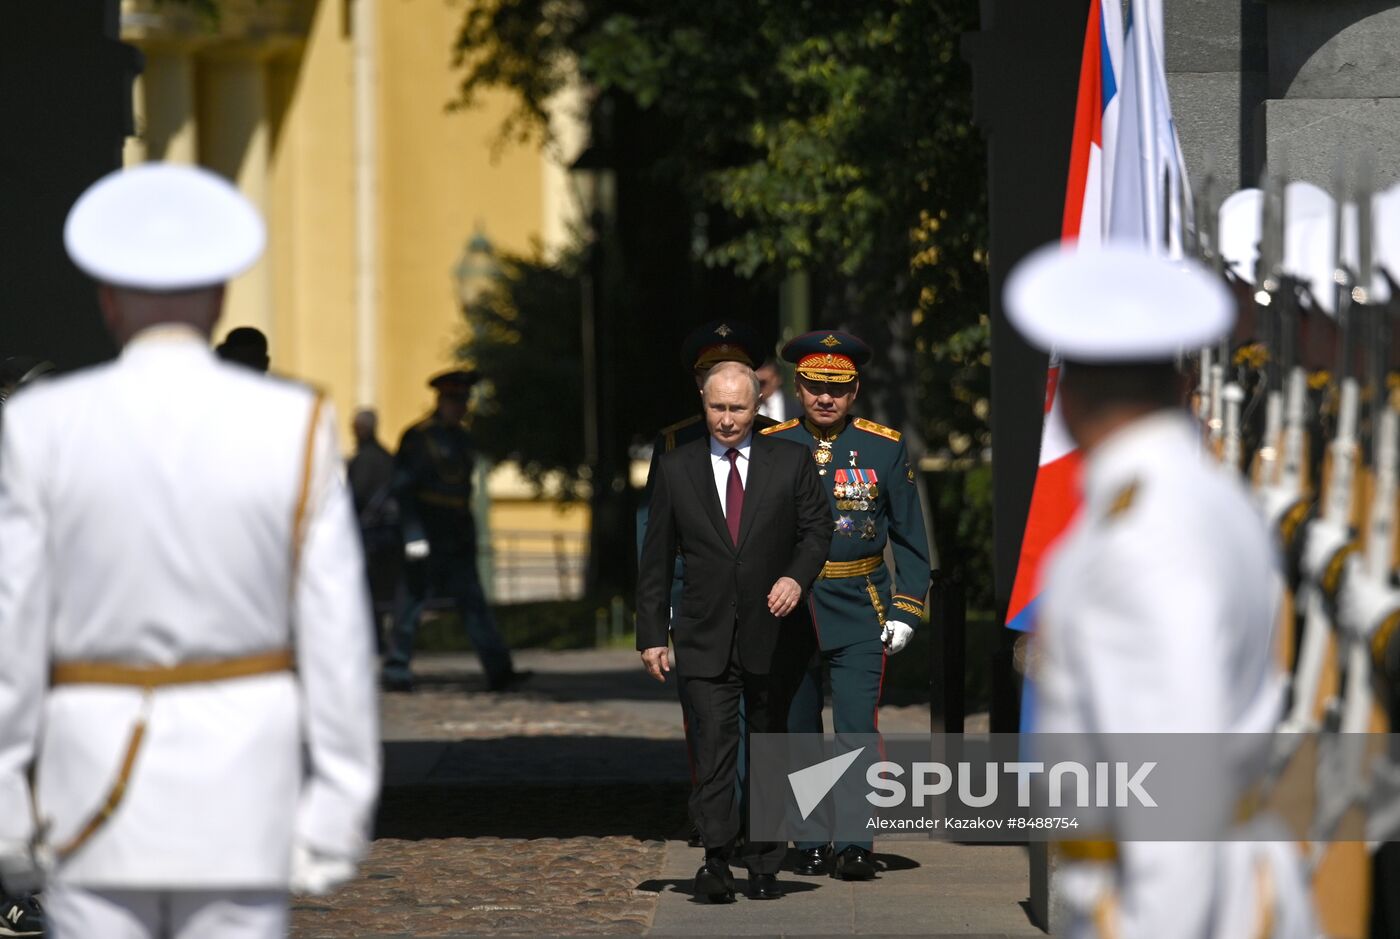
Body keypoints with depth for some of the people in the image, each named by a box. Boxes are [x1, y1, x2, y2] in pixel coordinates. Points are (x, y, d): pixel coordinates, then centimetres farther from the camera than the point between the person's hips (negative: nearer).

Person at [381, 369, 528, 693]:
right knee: (413, 599, -1)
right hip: (427, 539, -7)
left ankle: (499, 672, -4)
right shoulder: (417, 438, -8)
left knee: (473, 602, 1)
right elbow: (402, 489, -11)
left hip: (458, 541, 7)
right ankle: (396, 672, 7)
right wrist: (413, 536, -17)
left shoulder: (463, 440, 15)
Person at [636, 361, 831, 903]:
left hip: (772, 634, 1)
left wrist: (797, 576, -16)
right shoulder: (676, 469, 6)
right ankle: (717, 860, -21)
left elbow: (816, 528, 5)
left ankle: (764, 866, 16)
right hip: (705, 639, -1)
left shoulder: (789, 463, 5)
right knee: (713, 746, -13)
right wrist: (652, 634, 3)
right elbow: (656, 558, 7)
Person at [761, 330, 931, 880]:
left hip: (859, 612, -1)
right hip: (786, 611, 1)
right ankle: (809, 844, 15)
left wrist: (905, 610, -2)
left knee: (858, 727, -12)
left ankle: (854, 846, -10)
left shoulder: (885, 449, 3)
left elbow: (910, 538, 7)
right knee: (797, 732, 5)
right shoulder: (769, 448, 4)